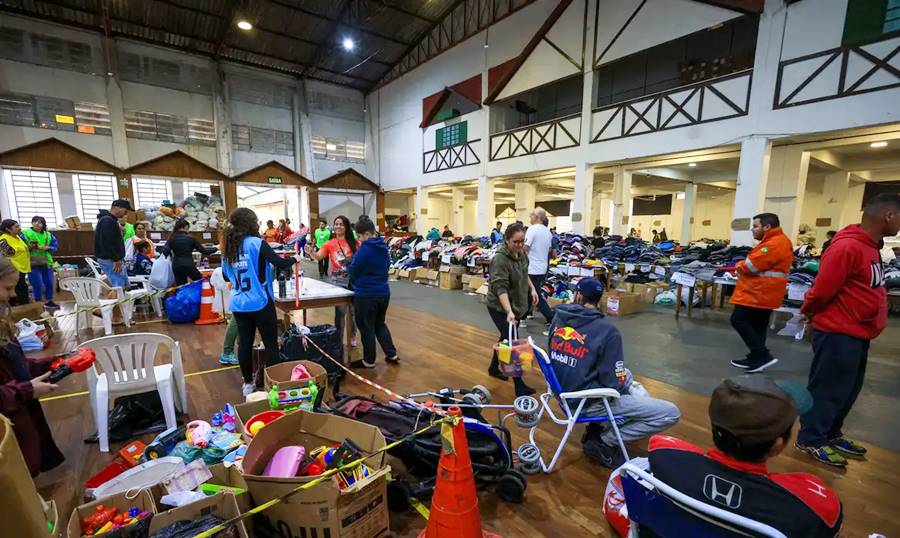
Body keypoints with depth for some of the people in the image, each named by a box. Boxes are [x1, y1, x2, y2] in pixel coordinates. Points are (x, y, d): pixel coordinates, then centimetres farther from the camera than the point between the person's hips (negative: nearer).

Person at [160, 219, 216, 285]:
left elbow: (164, 252, -7)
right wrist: (215, 248, 9)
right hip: (189, 265, -4)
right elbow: (203, 251, 0)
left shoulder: (171, 238, 4)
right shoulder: (191, 238, -4)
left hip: (176, 266, 4)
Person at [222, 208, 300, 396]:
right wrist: (294, 259, 0)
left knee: (244, 344, 14)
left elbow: (226, 276, 18)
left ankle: (248, 383, 25)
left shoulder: (228, 248, 7)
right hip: (260, 303, -6)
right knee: (271, 344, 6)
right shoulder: (257, 243, -12)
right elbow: (280, 263, -18)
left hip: (238, 305, 6)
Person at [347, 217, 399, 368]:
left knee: (366, 328, 7)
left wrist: (348, 264, 10)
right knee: (380, 324, 21)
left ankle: (369, 361, 19)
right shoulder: (383, 247, 5)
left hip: (366, 295, -8)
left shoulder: (364, 249, -18)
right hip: (383, 292, 8)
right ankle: (392, 354, 21)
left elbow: (353, 272, -10)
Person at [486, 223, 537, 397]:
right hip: (501, 308, -8)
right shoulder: (500, 259, -25)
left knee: (506, 338, 19)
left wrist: (532, 288, 12)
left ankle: (494, 368, 38)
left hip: (518, 305, 8)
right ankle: (520, 387, 2)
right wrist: (509, 312, -40)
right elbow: (500, 288, -32)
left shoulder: (521, 253, 0)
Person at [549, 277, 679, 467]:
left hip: (564, 392, 7)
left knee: (626, 374, 31)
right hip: (587, 403, -7)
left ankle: (597, 428, 20)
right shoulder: (607, 331, -21)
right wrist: (627, 390, 7)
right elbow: (615, 384, -17)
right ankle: (604, 442, 0)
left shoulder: (558, 318, -4)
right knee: (670, 413, -2)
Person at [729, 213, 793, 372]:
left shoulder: (774, 244, -20)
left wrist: (739, 266, -1)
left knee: (739, 320, -7)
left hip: (758, 293, -11)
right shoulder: (776, 241, 17)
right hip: (763, 293, 11)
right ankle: (756, 358, 22)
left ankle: (763, 355, -4)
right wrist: (742, 267, 1)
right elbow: (761, 265, 18)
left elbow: (751, 265, -22)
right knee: (757, 326, 14)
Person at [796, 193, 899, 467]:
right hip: (838, 334, -9)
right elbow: (822, 290, -21)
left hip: (857, 333, 9)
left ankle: (831, 434, 33)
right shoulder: (848, 247, -23)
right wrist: (809, 312, -4)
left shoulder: (870, 246, 9)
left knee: (848, 390, 19)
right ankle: (811, 440, 16)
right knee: (828, 390, 2)